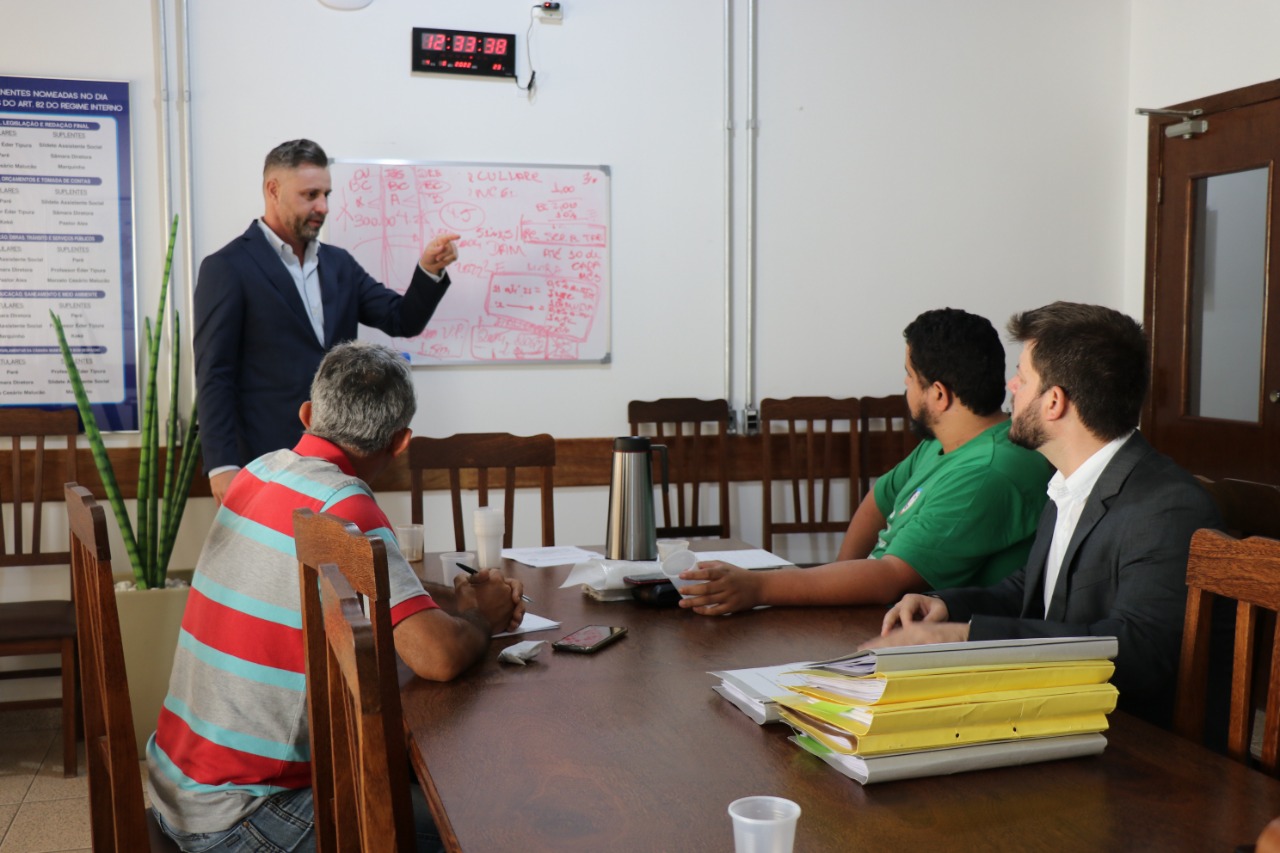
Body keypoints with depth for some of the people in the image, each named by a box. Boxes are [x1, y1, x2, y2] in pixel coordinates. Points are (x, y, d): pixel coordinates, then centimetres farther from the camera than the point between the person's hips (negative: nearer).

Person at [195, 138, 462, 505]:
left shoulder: (338, 263, 15)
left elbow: (402, 320, 10)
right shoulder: (227, 268, -4)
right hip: (268, 465, -5)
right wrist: (222, 466, -13)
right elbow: (214, 375, -7)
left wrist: (429, 270, -9)